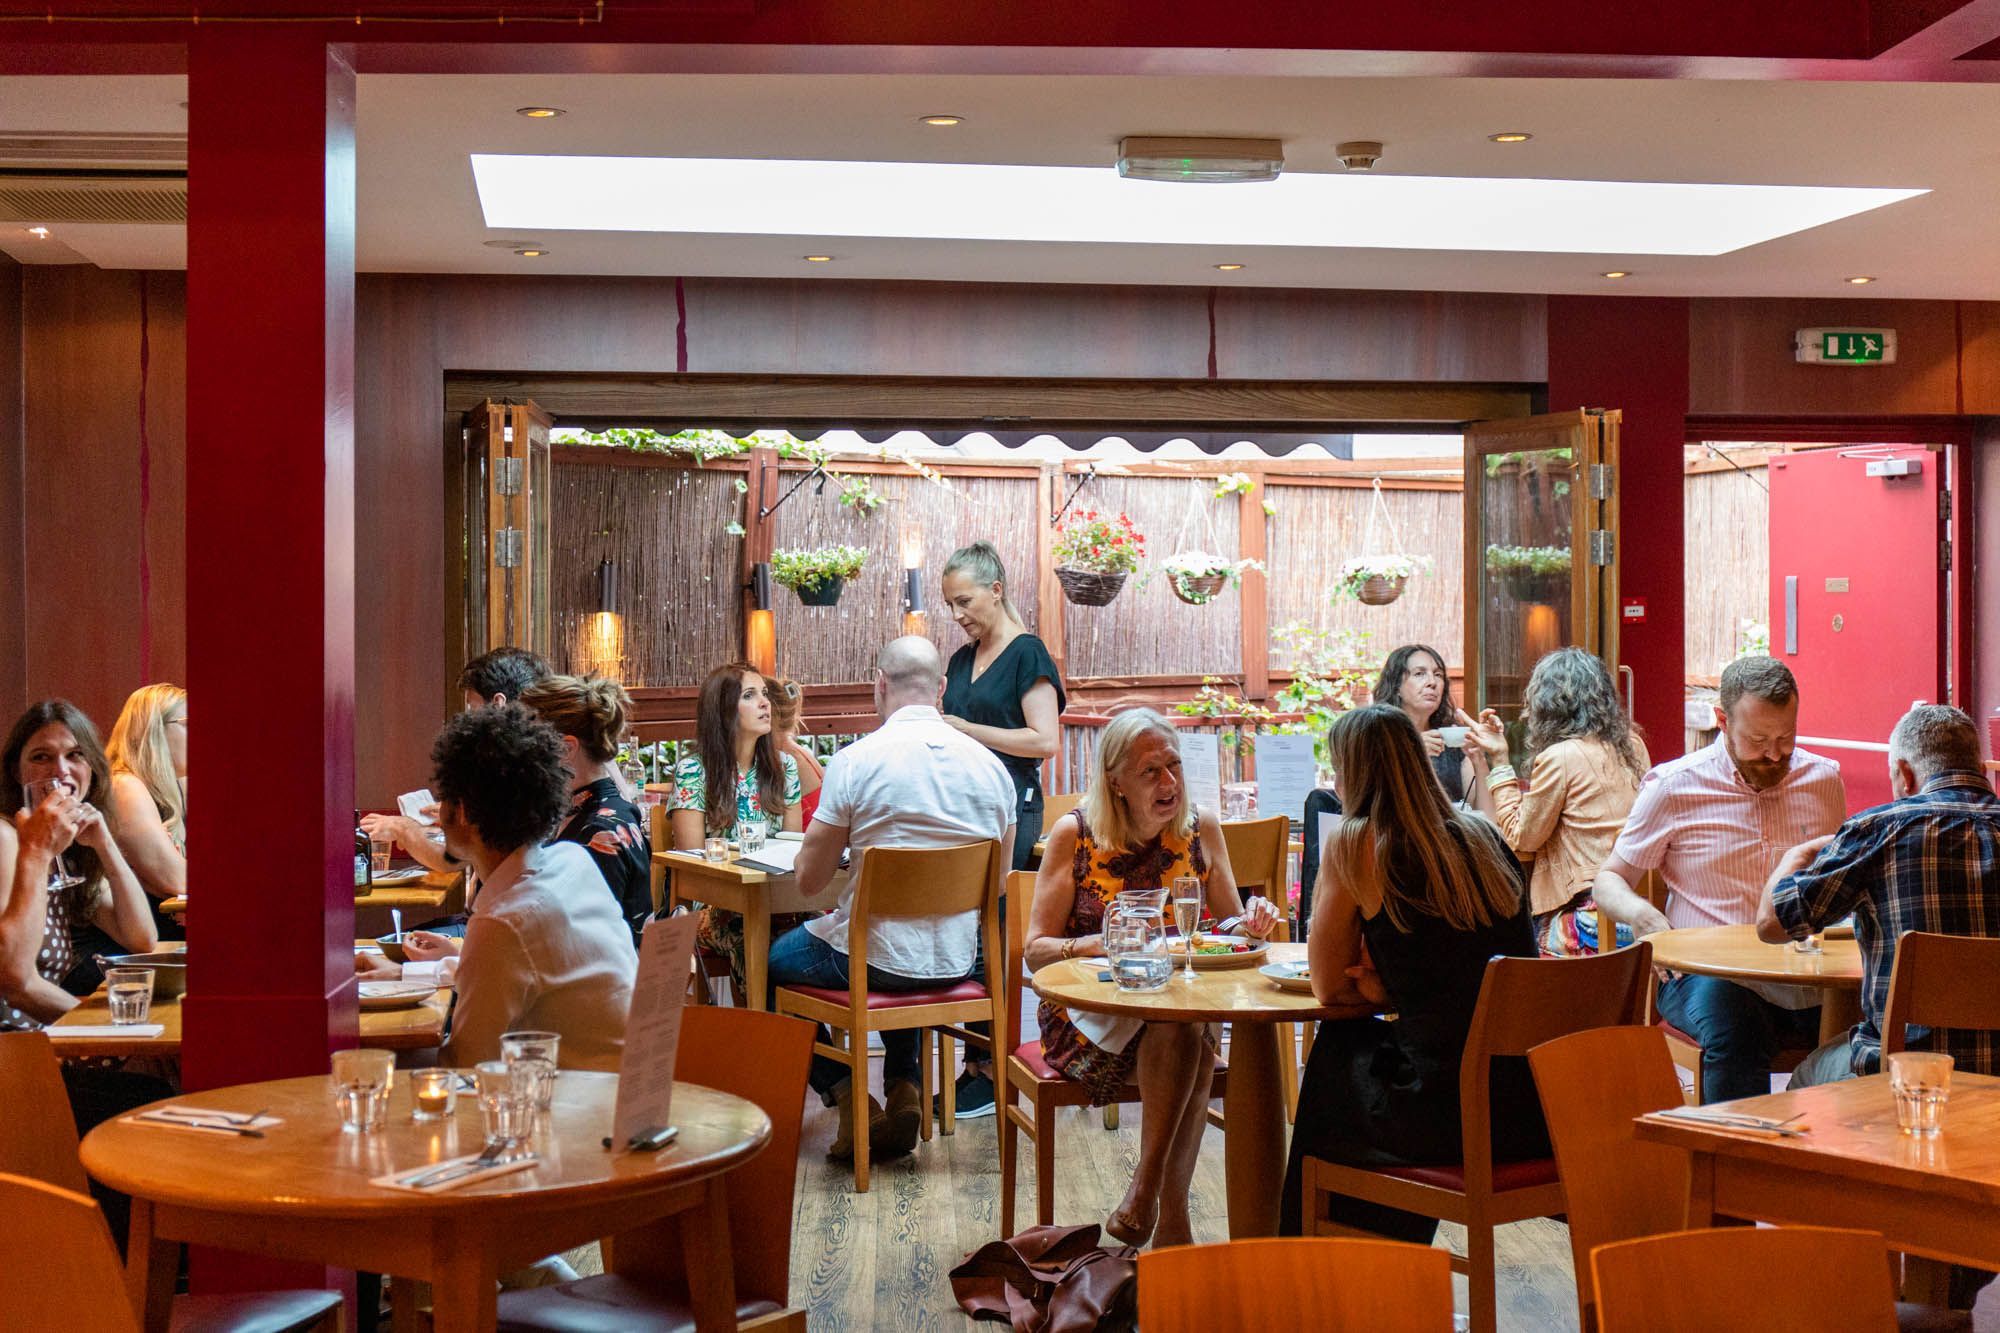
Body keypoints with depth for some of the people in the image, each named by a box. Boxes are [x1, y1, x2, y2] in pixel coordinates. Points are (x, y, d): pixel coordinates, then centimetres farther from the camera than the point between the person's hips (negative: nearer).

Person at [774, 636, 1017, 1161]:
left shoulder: (855, 761, -15)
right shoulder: (991, 765, 0)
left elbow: (809, 880, -9)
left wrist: (831, 839, 12)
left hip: (874, 959, -5)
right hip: (958, 962, 5)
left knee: (774, 957, 24)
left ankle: (850, 1099, 13)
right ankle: (904, 1090, 23)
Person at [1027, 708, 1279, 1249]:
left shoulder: (1200, 827, 4)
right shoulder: (1074, 834, -4)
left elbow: (1229, 927, 12)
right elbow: (1036, 950, -4)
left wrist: (1251, 923, -12)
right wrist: (1100, 945, -24)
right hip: (1088, 1018, -3)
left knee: (1192, 1030, -33)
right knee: (1178, 1023, -34)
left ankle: (1145, 1193, -25)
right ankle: (1171, 1219, -28)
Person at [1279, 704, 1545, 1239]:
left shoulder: (1355, 844, -4)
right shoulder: (1483, 835, 12)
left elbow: (1329, 987, 5)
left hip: (1454, 1116, -6)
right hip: (1533, 1110, 6)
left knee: (1336, 1052, 23)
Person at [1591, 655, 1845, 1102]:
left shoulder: (1824, 780, 14)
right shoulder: (1674, 786, 3)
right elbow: (1608, 881, 9)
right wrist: (1641, 913, -15)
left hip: (1807, 979, 3)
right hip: (1706, 974, -3)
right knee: (1733, 1021, -38)